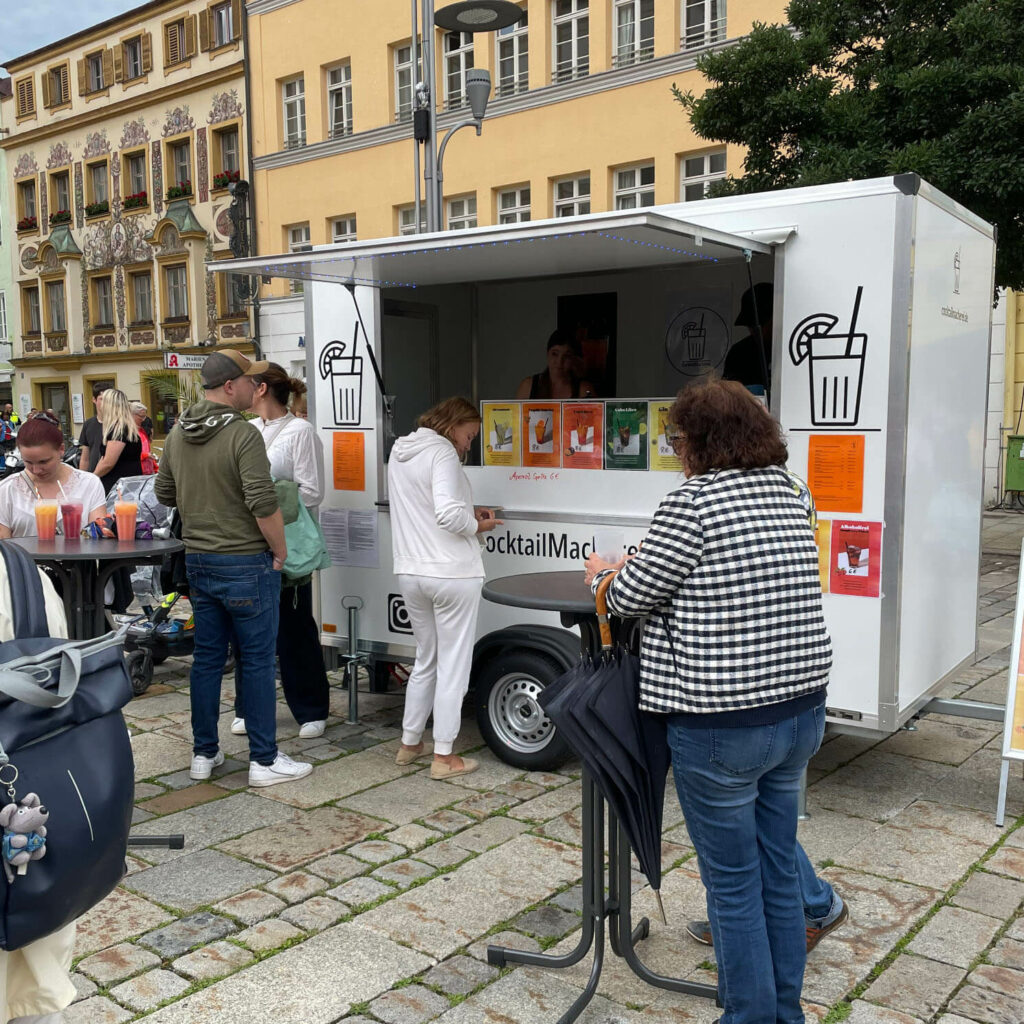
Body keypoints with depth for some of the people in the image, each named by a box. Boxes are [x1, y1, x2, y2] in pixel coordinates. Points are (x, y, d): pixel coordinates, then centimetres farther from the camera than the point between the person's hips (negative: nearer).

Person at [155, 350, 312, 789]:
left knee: (207, 657, 15)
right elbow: (264, 504, -22)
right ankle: (264, 761, 10)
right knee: (257, 661, 2)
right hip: (245, 563, -7)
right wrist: (280, 550, -9)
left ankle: (204, 753, 24)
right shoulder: (242, 435, -18)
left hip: (198, 560, 7)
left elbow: (165, 493, 16)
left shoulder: (178, 433, 6)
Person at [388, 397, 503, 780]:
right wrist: (478, 525, -5)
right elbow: (448, 516, -24)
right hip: (451, 573, -8)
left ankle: (410, 743, 29)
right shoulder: (442, 453, -13)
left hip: (410, 572, 8)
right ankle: (444, 756, 8)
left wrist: (467, 512, 14)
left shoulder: (399, 451, 13)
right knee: (453, 665, 2)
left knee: (425, 660, 21)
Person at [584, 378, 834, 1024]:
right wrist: (635, 569, 24)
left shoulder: (694, 501, -18)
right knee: (779, 866, 21)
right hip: (801, 710, 8)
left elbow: (633, 596, -11)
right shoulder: (786, 492, 6)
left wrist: (604, 574, 11)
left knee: (733, 880, 9)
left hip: (723, 727, -8)